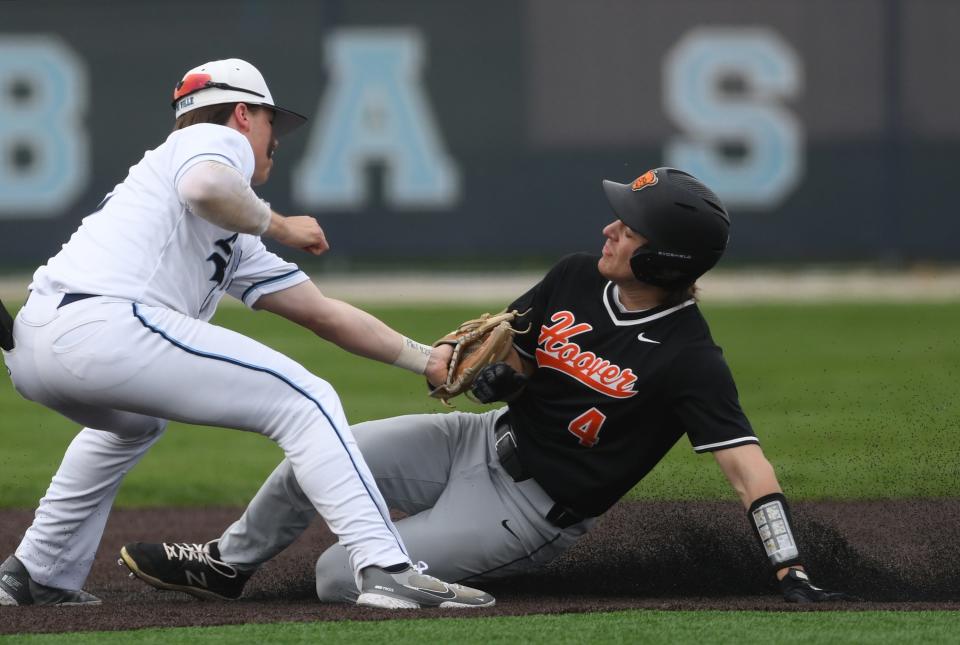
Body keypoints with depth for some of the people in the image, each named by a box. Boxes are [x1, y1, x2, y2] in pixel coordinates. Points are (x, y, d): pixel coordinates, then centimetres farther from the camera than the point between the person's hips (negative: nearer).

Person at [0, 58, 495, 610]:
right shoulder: (219, 139, 12)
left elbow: (323, 314, 38)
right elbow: (205, 186, -15)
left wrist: (429, 361, 40)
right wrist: (277, 225, 2)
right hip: (104, 326, -10)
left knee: (135, 421, 42)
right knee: (304, 401, -2)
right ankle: (386, 569, -13)